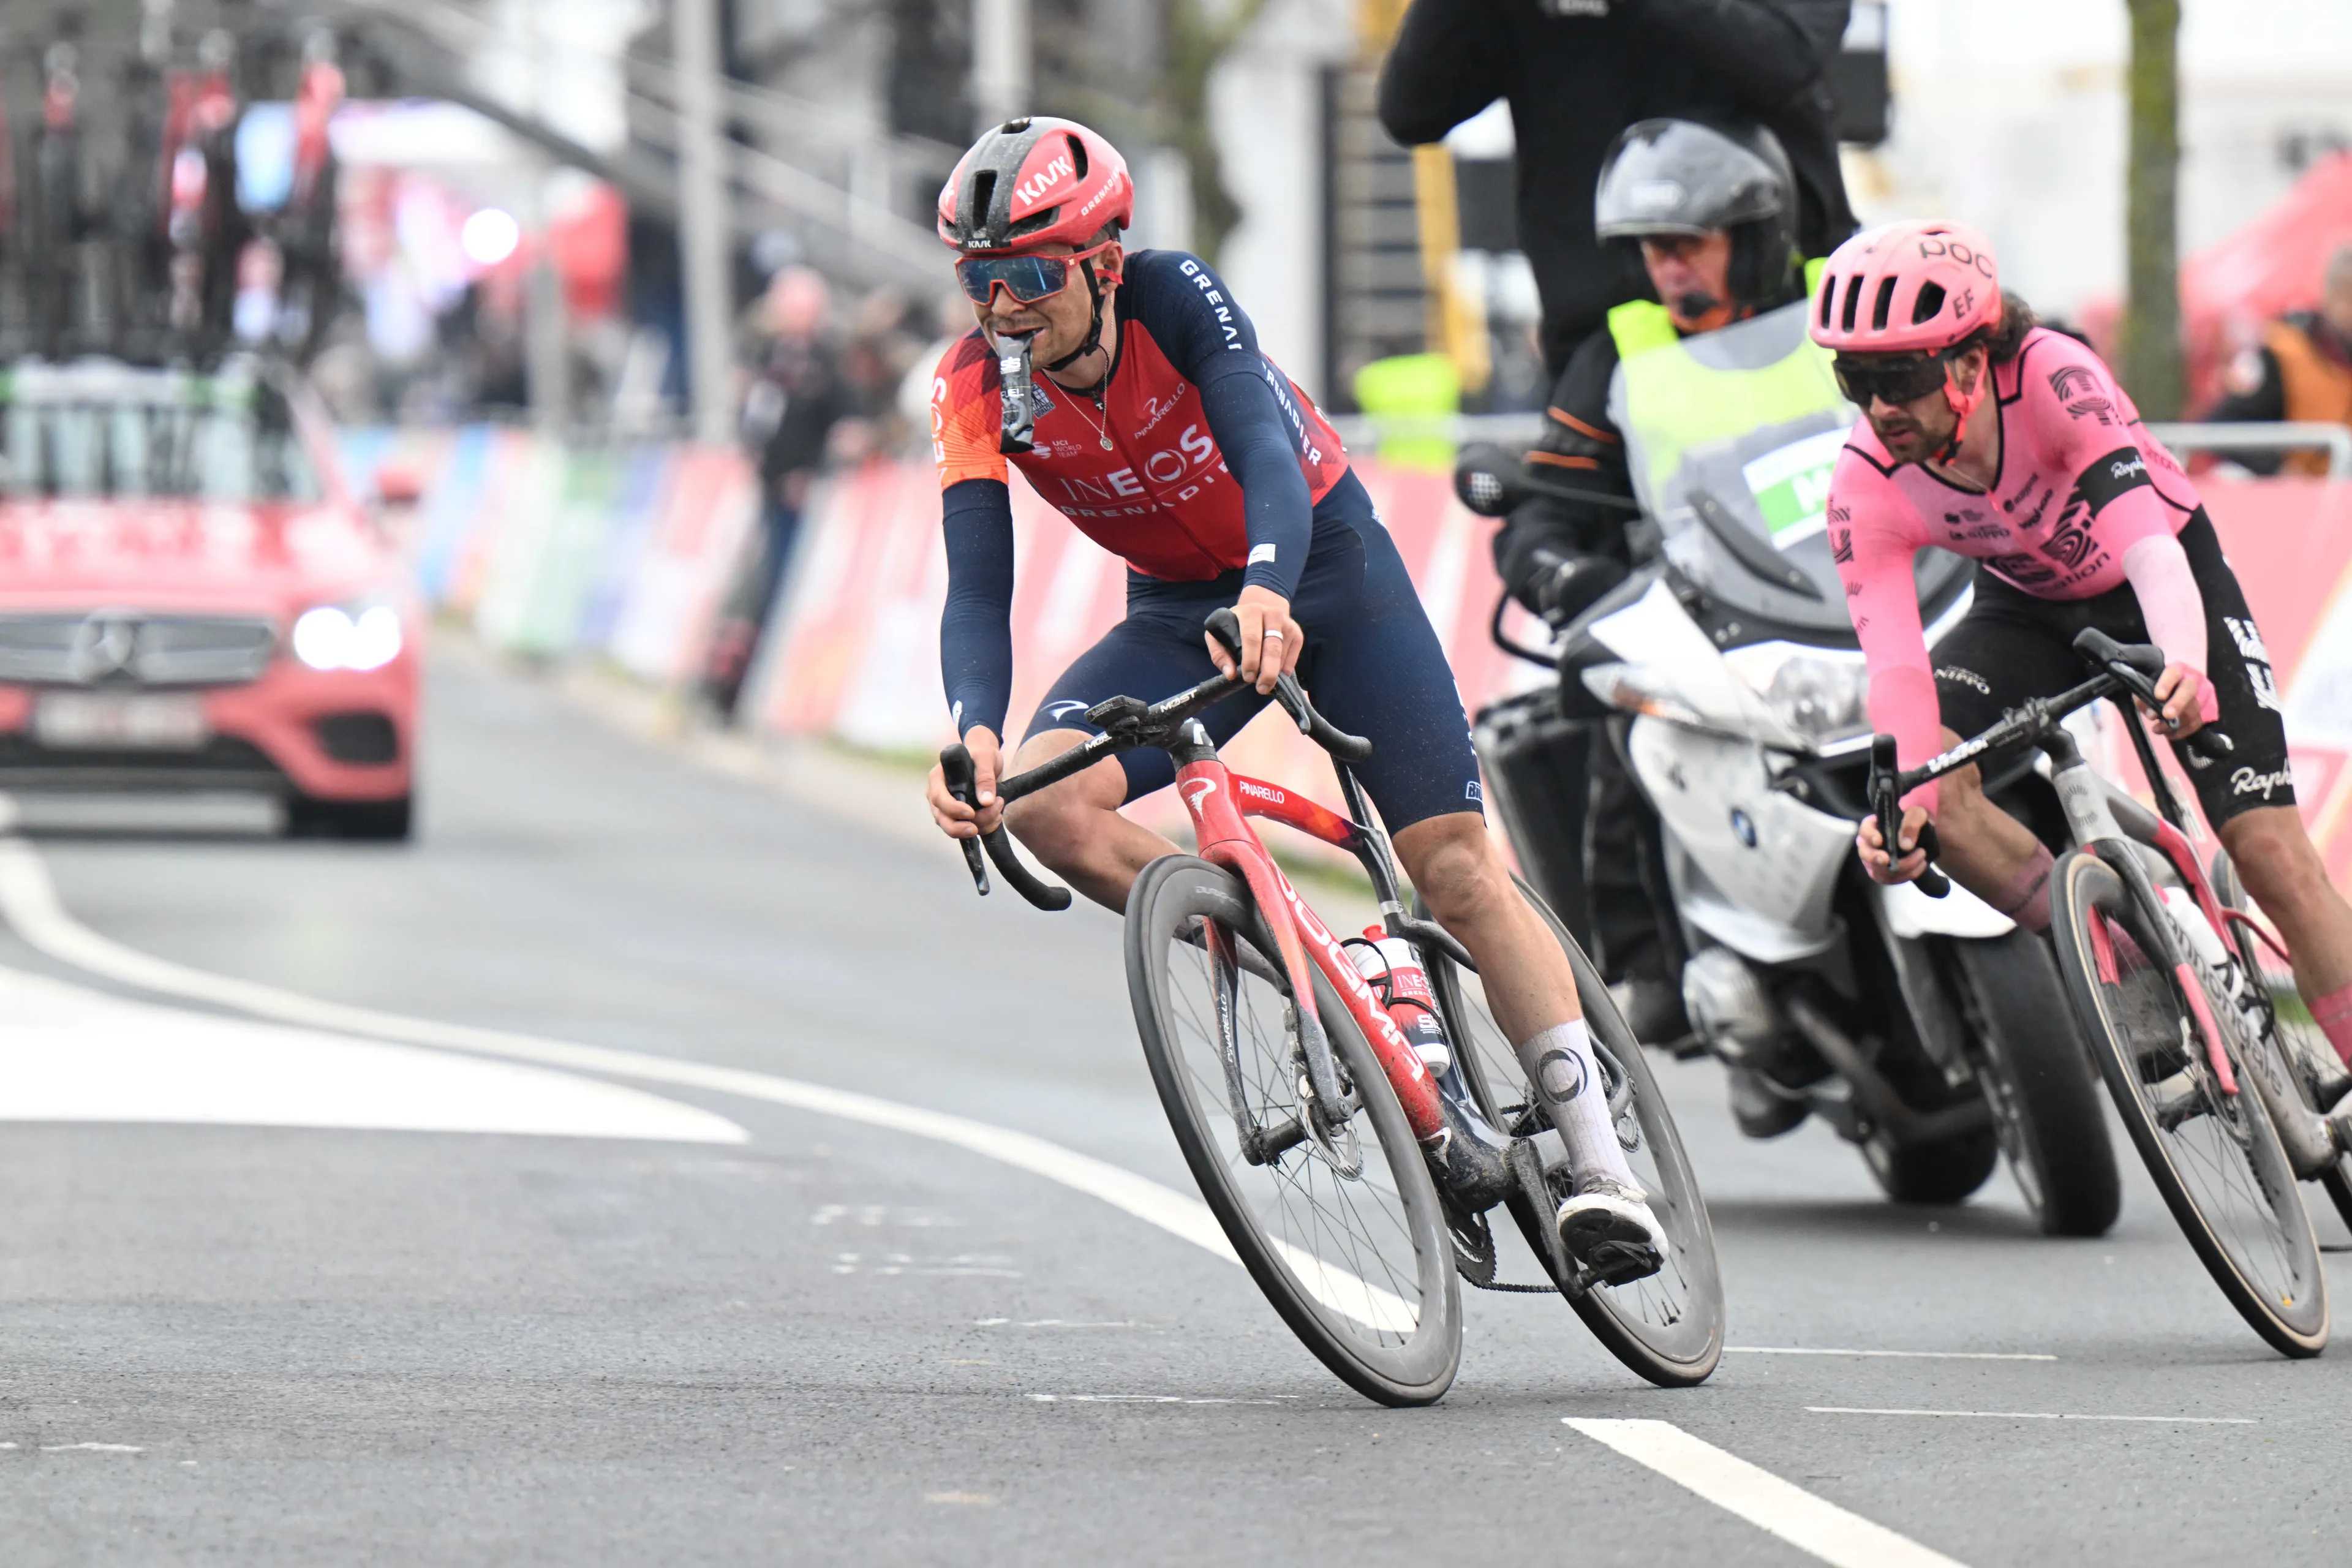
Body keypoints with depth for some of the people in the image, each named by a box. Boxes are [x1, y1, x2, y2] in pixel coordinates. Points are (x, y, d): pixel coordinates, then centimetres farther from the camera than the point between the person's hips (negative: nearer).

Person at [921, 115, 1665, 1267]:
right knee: (1044, 798, -25)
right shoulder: (975, 387, -19)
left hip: (1322, 558, -3)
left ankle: (1603, 1172, -10)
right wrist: (973, 731, -46)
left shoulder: (1173, 297, -27)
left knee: (1456, 867, -11)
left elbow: (1265, 450, -41)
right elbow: (976, 588, -26)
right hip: (1178, 608, 3)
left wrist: (1268, 592, -62)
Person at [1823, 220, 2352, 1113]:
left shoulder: (2052, 380, -36)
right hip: (2031, 611, 3)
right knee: (1930, 779, -24)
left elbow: (2150, 547, -46)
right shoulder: (1865, 490, -26)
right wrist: (1902, 798, -50)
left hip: (2156, 586, -3)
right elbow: (1897, 666, -31)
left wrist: (2186, 669, -65)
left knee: (2270, 849, -13)